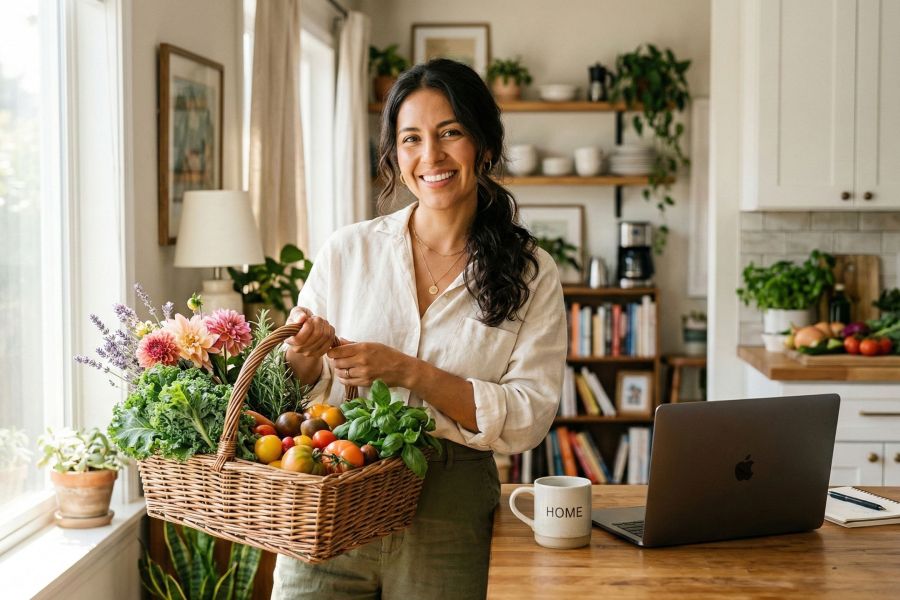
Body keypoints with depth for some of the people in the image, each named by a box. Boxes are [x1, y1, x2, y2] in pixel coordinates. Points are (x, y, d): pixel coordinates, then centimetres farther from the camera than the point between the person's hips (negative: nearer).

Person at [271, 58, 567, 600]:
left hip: (446, 526, 0)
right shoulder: (348, 250, 3)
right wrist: (305, 356, -15)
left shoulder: (532, 275, 0)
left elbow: (529, 417, -9)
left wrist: (407, 372, -18)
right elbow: (293, 386, 8)